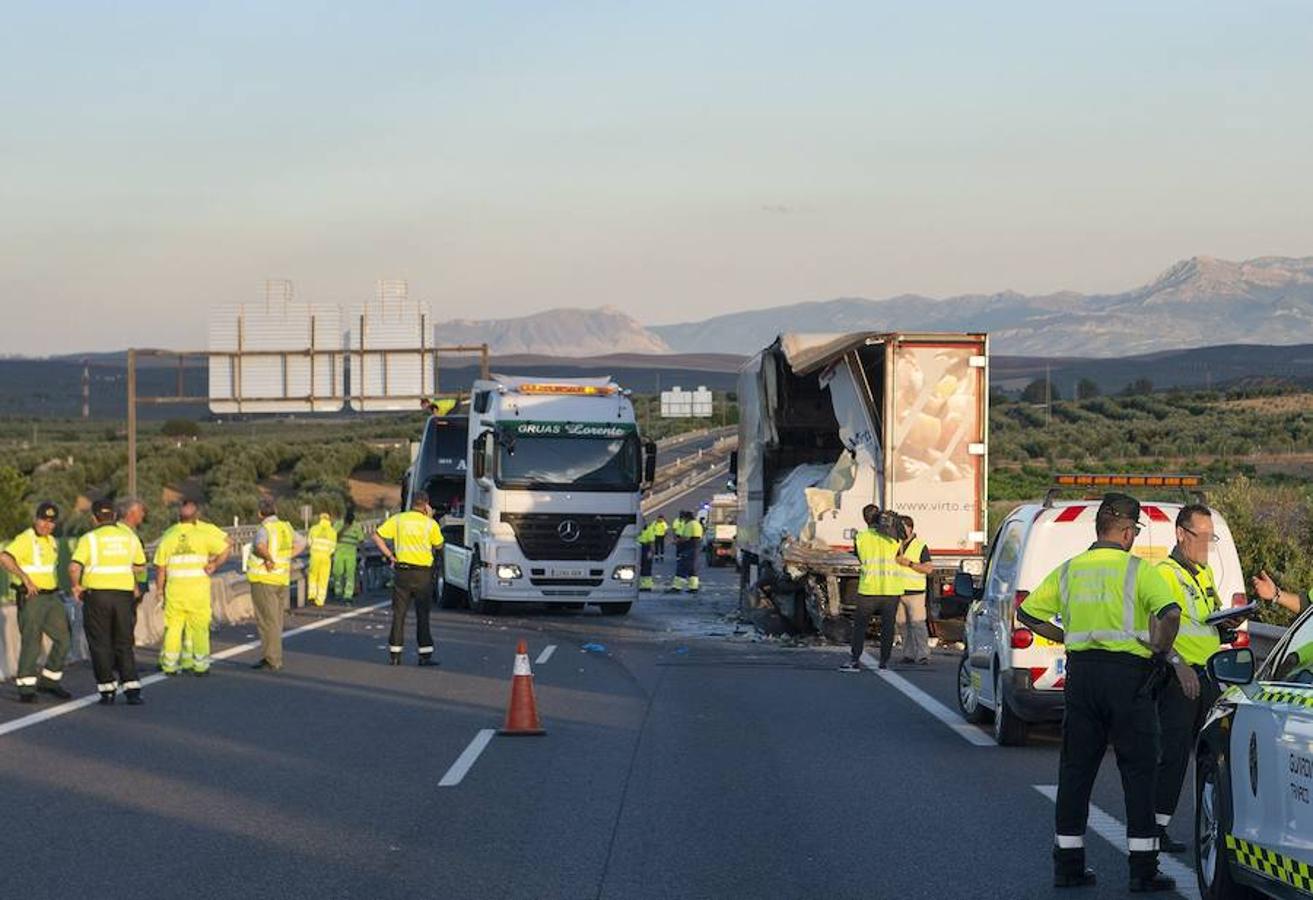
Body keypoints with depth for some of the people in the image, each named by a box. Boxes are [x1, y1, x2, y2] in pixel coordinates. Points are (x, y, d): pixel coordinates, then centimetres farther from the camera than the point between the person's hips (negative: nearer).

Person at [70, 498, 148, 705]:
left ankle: (107, 690, 5)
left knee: (100, 644, 6)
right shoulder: (129, 536, 6)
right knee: (124, 643, 10)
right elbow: (140, 566, 14)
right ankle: (132, 688, -1)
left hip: (97, 595, -3)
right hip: (124, 593, 3)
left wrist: (76, 586, 1)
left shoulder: (89, 539, -6)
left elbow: (74, 567, -17)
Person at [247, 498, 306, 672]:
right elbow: (301, 543, 19)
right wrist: (287, 558, 10)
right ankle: (267, 657, 18)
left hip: (264, 579, -7)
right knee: (274, 621, 14)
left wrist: (269, 559, -20)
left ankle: (274, 661, -2)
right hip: (283, 580, 7)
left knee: (268, 621, -2)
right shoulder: (286, 527, 7)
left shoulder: (264, 529, -15)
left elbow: (260, 546, -36)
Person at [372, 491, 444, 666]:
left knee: (399, 614, 7)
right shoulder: (430, 524, -4)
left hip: (402, 571, 2)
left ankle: (394, 654, 7)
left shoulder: (398, 519, 1)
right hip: (423, 573, -2)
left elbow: (377, 536, -3)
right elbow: (438, 545, 11)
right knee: (423, 615, 5)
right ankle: (425, 655, 3)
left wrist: (390, 555, 3)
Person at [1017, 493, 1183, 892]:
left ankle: (1068, 863, 13)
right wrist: (1160, 650, -5)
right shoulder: (1138, 570, -5)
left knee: (1075, 769, 11)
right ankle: (1143, 870, 0)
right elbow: (1170, 613, -20)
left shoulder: (1068, 571, 10)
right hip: (1129, 672, -4)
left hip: (1081, 671, 4)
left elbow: (1028, 614, 15)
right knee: (1138, 772, 1)